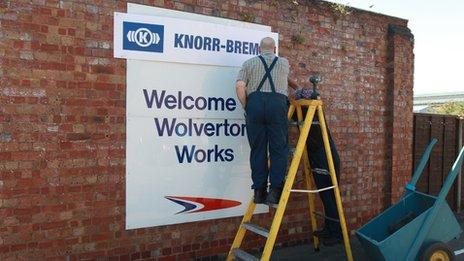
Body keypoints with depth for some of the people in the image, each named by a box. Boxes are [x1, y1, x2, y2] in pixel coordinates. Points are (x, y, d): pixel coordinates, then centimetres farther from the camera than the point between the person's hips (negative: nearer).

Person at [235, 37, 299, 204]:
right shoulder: (284, 63, 20)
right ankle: (275, 191, -6)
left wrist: (246, 107, 11)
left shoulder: (249, 63, 16)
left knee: (257, 149, 4)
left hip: (255, 103, 1)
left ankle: (259, 191, 4)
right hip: (277, 103, -1)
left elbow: (239, 86, 2)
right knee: (279, 149, 1)